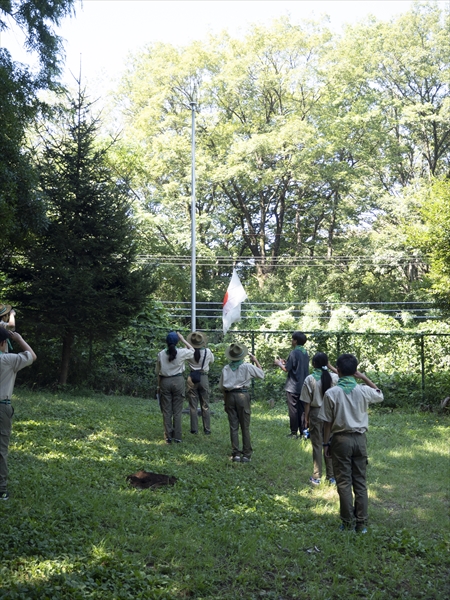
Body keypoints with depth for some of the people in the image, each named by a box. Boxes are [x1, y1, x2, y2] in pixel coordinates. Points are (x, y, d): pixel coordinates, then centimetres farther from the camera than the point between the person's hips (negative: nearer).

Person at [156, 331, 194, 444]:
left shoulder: (161, 354, -5)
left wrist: (160, 384, 14)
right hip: (178, 381, -1)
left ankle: (168, 437, 11)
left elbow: (158, 371, 2)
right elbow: (192, 350, 13)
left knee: (166, 410, 8)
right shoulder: (182, 353, -9)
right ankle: (177, 437, 9)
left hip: (165, 381, 1)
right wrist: (183, 339, 12)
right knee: (177, 410, 6)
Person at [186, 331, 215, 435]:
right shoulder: (207, 351, -7)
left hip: (192, 379, 0)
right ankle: (207, 429, 10)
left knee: (193, 406, 8)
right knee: (205, 405, 8)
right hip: (204, 378, 1)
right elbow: (212, 361, 12)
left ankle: (194, 429, 9)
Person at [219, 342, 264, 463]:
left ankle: (236, 454, 8)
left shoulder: (226, 368, 4)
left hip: (230, 396, 2)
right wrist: (256, 361, 15)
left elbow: (221, 386, 7)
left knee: (233, 427, 7)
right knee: (245, 427, 4)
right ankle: (246, 455, 6)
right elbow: (261, 374, 7)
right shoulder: (247, 367, -5)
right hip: (243, 396, -2)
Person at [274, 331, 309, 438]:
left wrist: (279, 363, 4)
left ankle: (294, 432, 4)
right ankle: (303, 431, 13)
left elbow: (286, 369, -14)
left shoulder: (294, 353, -15)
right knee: (302, 409, 10)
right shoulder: (305, 353, 8)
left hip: (293, 387, -7)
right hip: (303, 386, 7)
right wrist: (285, 362, 20)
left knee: (293, 410, 1)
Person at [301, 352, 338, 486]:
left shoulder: (309, 379, -12)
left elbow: (307, 402, -9)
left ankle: (317, 477, 11)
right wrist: (330, 367, 10)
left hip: (315, 413, -2)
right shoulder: (332, 377, -6)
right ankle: (331, 476, 17)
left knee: (317, 445, 6)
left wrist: (306, 418, 1)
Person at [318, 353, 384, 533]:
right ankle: (362, 523, 13)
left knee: (344, 483, 5)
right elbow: (380, 395, 20)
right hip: (360, 439, 3)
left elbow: (327, 422, -6)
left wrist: (326, 443, 5)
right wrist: (365, 378, 12)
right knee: (360, 482, 10)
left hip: (341, 439, -2)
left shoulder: (331, 393, -10)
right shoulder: (363, 391, -4)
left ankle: (349, 523, 9)